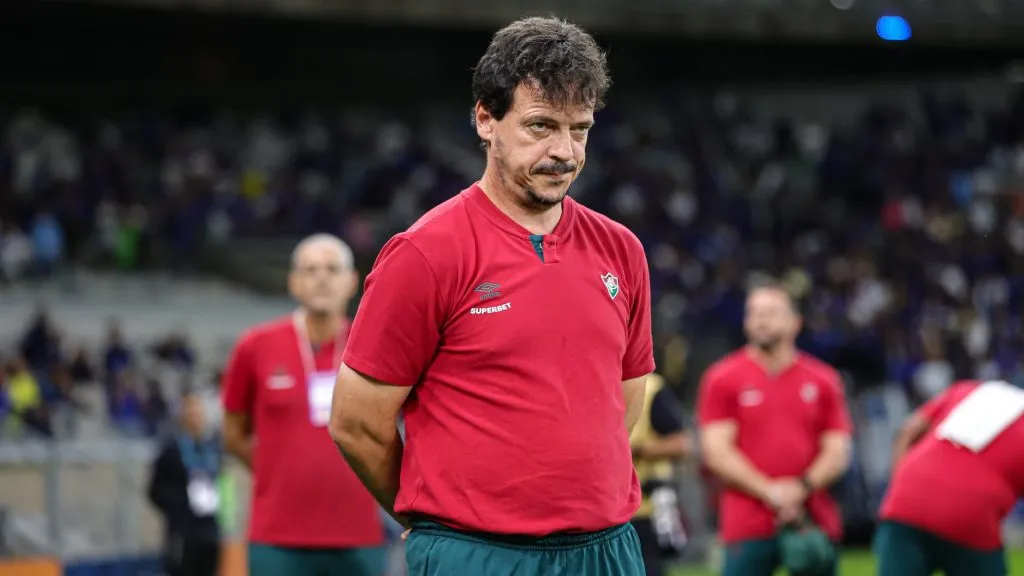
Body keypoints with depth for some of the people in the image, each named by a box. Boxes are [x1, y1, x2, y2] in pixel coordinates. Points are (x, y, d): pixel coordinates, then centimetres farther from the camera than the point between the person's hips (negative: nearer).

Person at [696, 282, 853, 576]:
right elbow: (716, 452, -4)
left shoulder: (823, 380, 10)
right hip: (748, 528, -3)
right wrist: (770, 492, -13)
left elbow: (838, 452, 7)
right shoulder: (721, 379, 3)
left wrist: (802, 487, -12)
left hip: (814, 522, 3)